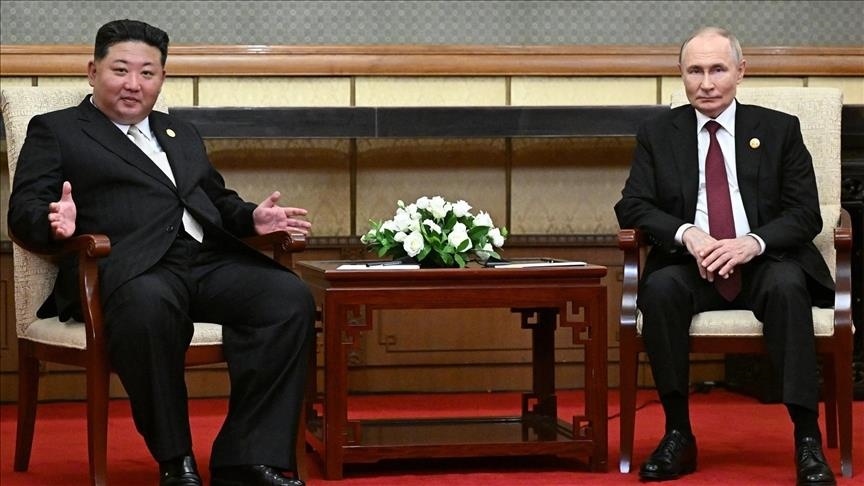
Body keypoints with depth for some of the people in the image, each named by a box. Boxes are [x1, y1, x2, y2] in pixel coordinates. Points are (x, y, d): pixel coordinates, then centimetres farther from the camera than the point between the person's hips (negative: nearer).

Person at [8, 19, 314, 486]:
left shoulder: (182, 134, 33)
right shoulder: (55, 131, 16)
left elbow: (218, 200, 34)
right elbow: (23, 211, 6)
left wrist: (252, 218, 10)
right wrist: (56, 221, -19)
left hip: (210, 260, 6)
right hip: (129, 267, -5)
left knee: (289, 297, -24)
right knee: (149, 305, -42)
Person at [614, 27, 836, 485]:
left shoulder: (779, 130, 8)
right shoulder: (657, 134, 11)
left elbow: (805, 214, 2)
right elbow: (632, 207, 3)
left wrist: (754, 242, -19)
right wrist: (686, 234, -17)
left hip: (763, 262, -1)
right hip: (691, 265, 1)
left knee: (787, 287, -35)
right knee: (660, 289, -32)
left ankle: (808, 440, -33)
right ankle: (678, 434, -22)